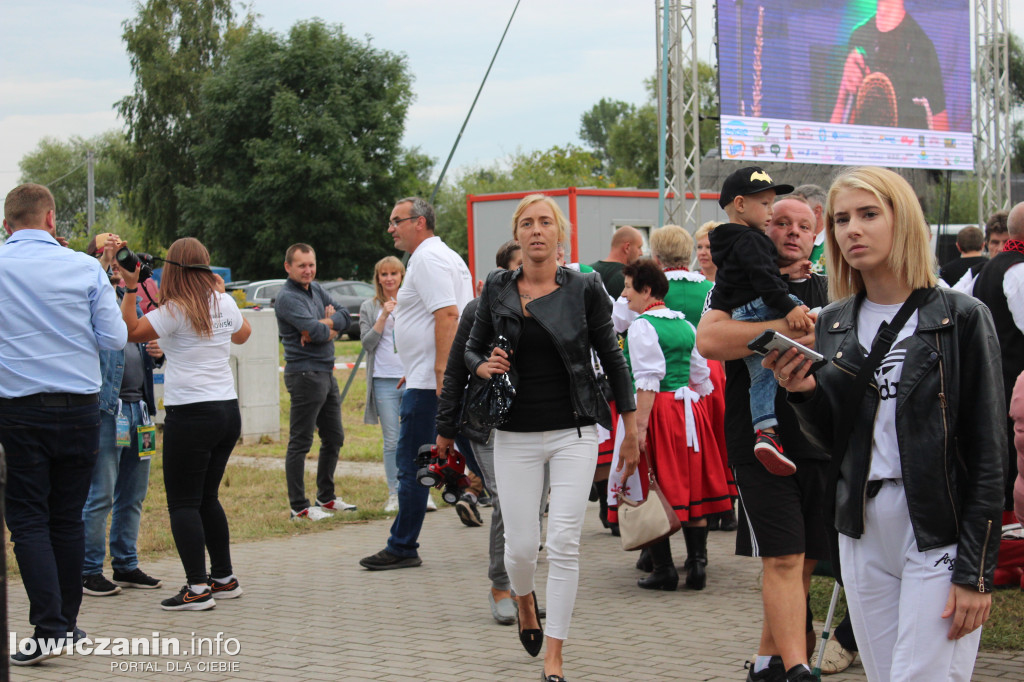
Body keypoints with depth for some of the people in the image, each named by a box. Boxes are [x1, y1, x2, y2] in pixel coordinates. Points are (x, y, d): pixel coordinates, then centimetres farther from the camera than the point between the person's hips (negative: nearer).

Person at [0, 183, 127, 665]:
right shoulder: (86, 268, -2)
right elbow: (115, 339, -1)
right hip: (81, 408, 2)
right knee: (68, 518, 12)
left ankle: (49, 628, -10)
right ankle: (67, 624, 19)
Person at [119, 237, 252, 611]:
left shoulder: (176, 312, -13)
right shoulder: (224, 303, 7)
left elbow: (131, 331, -8)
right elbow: (242, 333, 27)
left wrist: (130, 289, -6)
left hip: (191, 415, -7)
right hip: (228, 411, 7)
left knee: (183, 503, -2)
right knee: (207, 497, 18)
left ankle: (198, 587, -8)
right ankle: (224, 579, 22)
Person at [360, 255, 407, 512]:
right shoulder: (369, 308, 9)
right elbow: (367, 343, -1)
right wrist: (383, 317, -9)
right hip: (384, 380, 0)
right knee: (392, 441, 0)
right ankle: (394, 494, 7)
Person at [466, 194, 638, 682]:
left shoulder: (584, 288, -2)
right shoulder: (497, 289, 3)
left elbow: (612, 357, 4)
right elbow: (472, 348, 15)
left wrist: (631, 430, 4)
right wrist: (482, 366, -9)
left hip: (574, 434, -1)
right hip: (516, 435, 1)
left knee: (564, 542, -10)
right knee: (521, 545, 1)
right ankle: (524, 601, 39)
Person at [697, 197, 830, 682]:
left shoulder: (828, 291, 15)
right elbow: (709, 340, -17)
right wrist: (789, 330, -21)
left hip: (820, 444, 5)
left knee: (803, 561, 10)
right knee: (784, 559, -12)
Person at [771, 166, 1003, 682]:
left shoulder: (961, 318, -6)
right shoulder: (833, 325, 9)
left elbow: (989, 453, -7)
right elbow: (833, 443, 12)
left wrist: (976, 571, -11)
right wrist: (803, 392, -8)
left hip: (940, 536, -5)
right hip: (863, 533, 5)